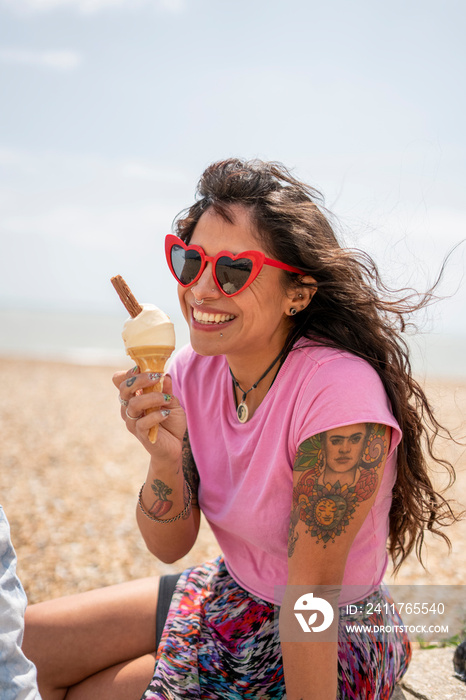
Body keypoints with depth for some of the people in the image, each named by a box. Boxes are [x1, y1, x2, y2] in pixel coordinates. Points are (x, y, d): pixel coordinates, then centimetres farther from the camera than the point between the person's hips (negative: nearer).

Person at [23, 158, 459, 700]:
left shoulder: (338, 392, -29)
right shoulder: (194, 371, -8)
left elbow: (311, 594, -25)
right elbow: (169, 545, -6)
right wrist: (166, 455, -24)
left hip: (332, 642, -6)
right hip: (231, 594, 7)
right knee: (22, 646, 7)